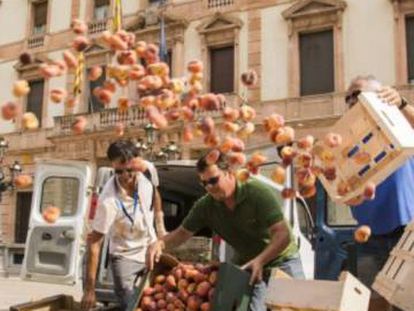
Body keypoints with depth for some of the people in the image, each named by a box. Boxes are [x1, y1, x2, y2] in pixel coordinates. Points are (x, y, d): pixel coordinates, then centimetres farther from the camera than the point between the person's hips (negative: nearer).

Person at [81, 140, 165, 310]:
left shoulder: (148, 169, -20)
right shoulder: (109, 200, -34)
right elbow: (94, 242, -28)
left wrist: (160, 224, 9)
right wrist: (89, 289, -27)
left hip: (151, 249, 5)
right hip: (125, 257, -5)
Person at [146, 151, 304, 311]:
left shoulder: (257, 192, -25)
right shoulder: (205, 206, -13)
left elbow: (283, 234, -29)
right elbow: (183, 232, -1)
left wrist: (260, 261, -44)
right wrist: (160, 243, -22)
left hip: (281, 259, -3)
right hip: (246, 265, 3)